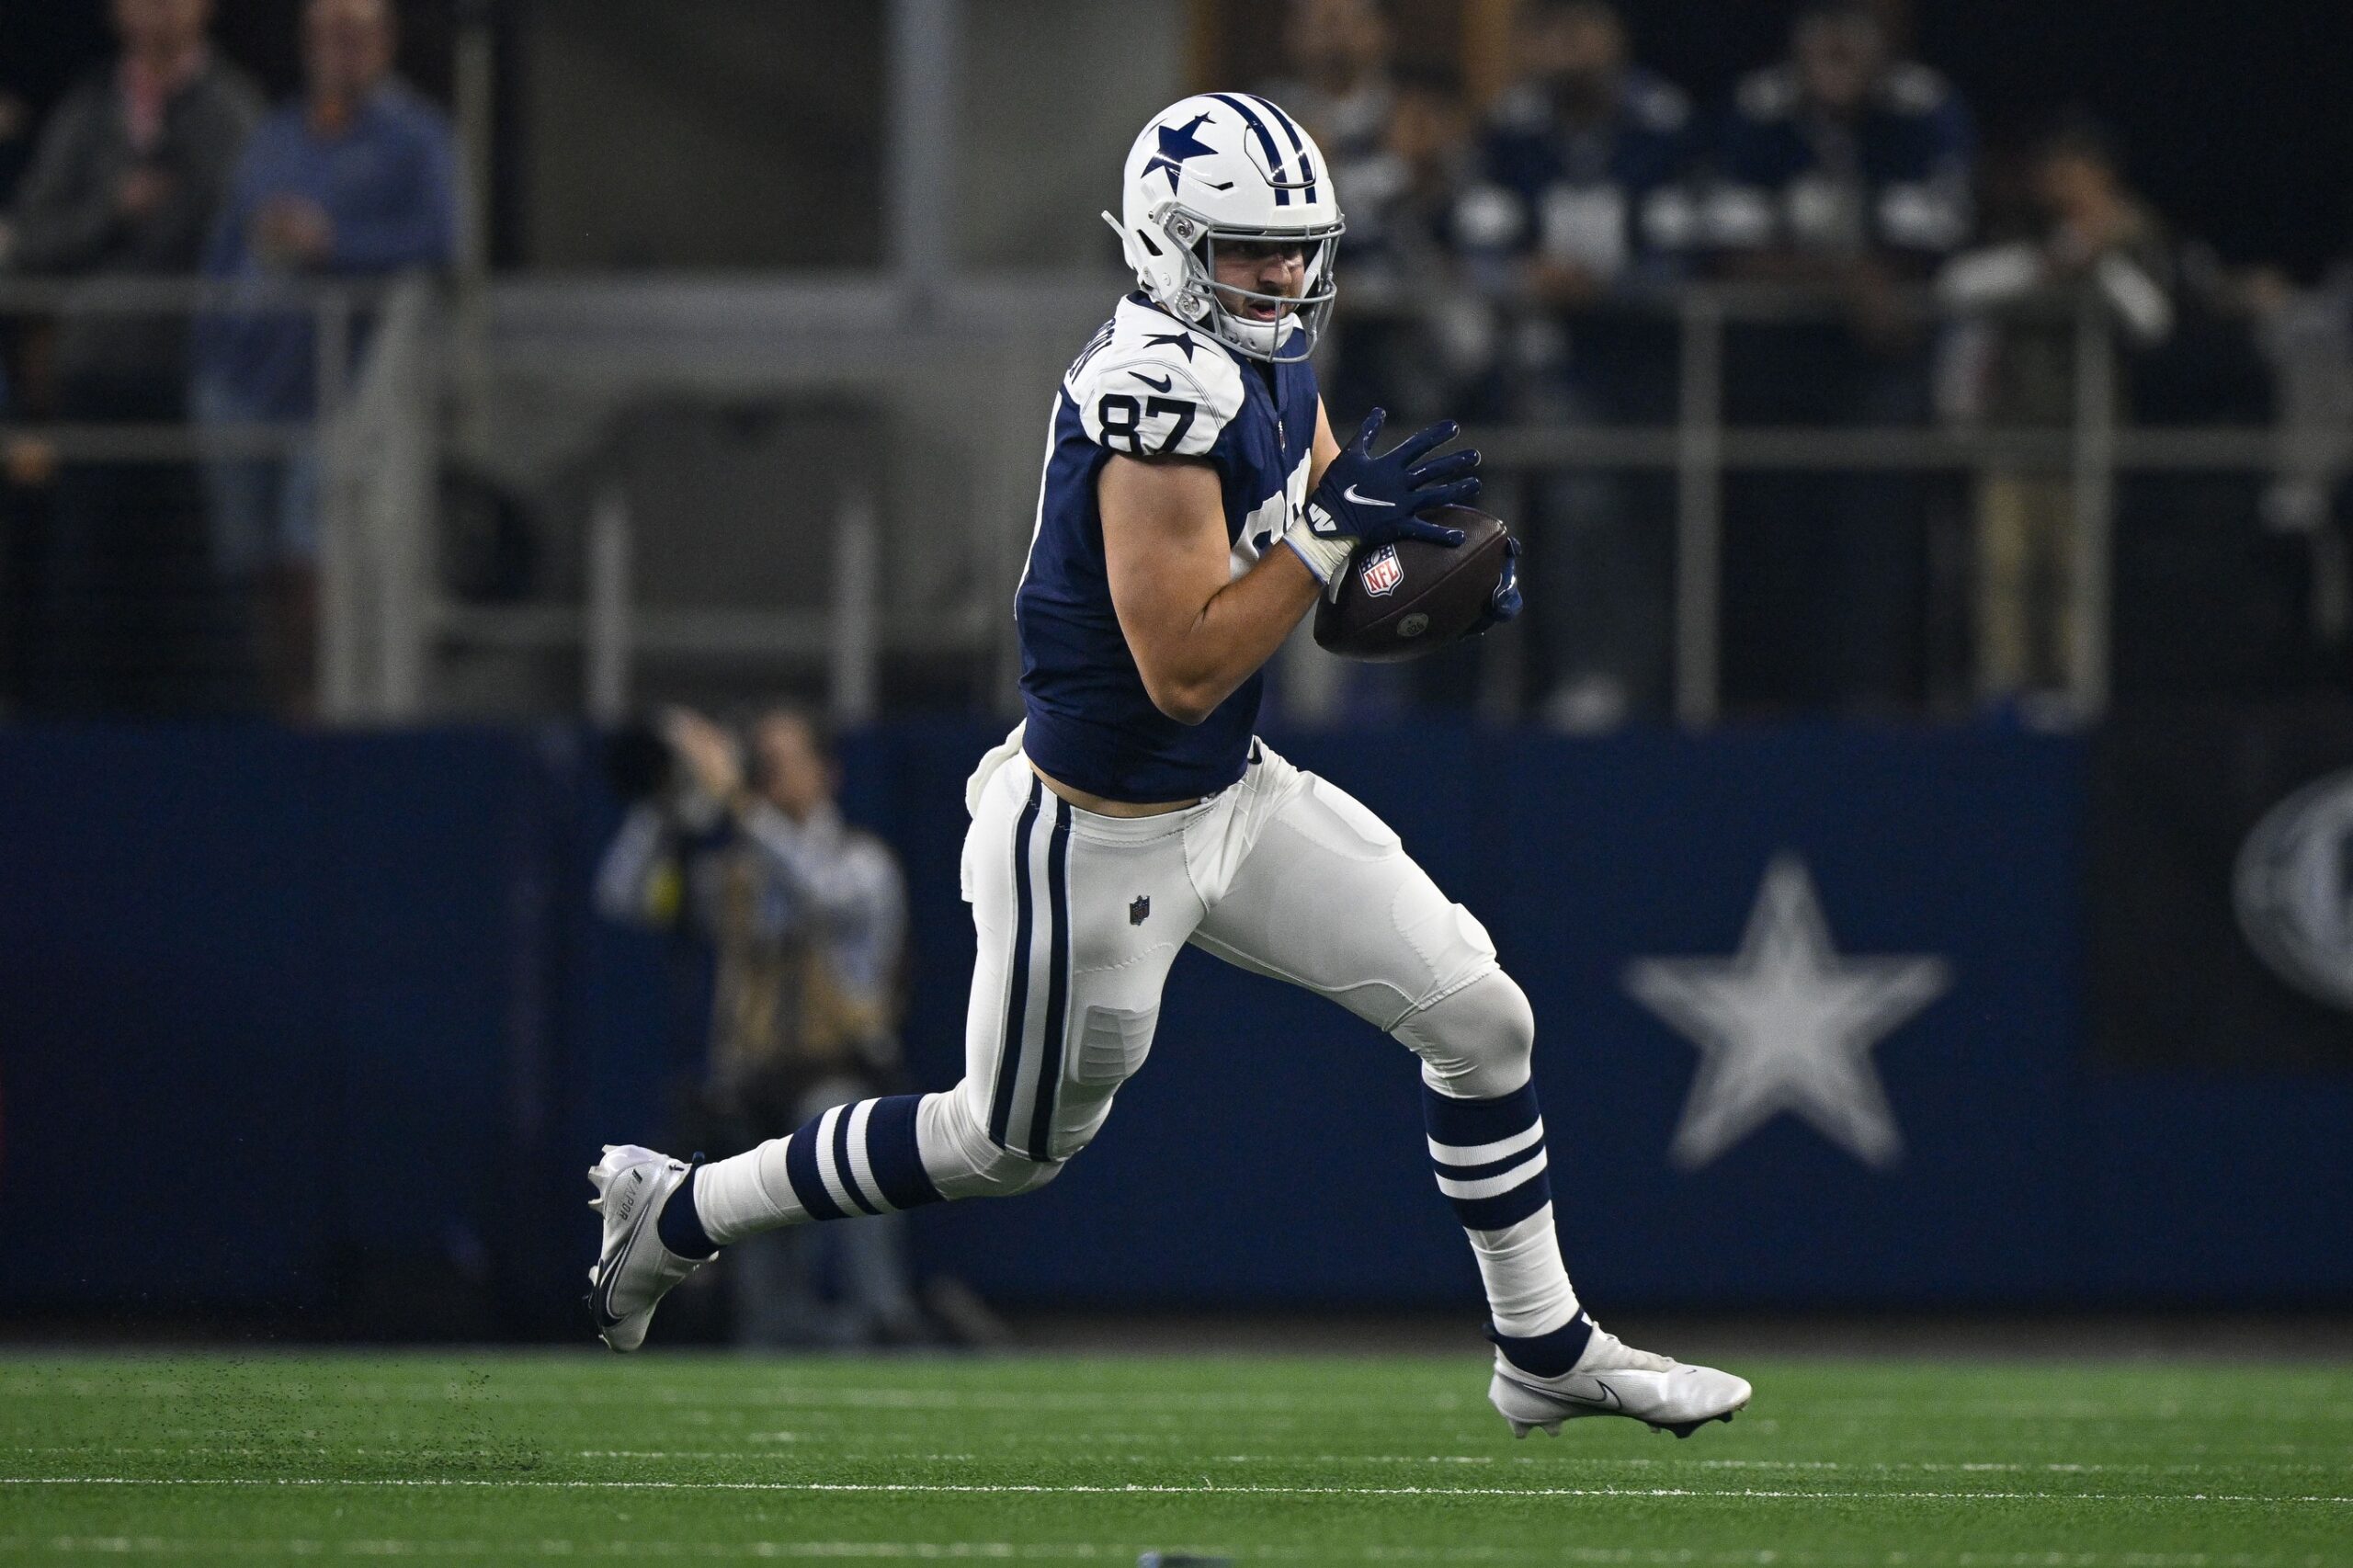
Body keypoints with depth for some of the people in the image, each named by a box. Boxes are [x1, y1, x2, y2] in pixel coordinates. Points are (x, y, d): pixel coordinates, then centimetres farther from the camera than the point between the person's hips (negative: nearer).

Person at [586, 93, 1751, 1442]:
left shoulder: (1274, 359, -1)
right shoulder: (1162, 392, -30)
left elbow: (1318, 577, 14)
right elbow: (1184, 671, -29)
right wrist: (1332, 528, -31)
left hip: (1234, 796, 8)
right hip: (1100, 845, -8)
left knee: (1480, 1017, 5)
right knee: (1013, 1145, 12)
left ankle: (1547, 1352, 19)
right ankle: (677, 1210, 30)